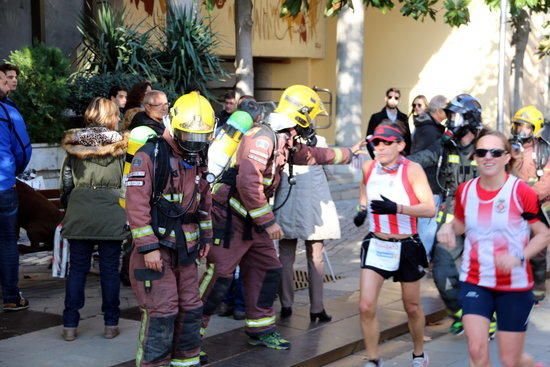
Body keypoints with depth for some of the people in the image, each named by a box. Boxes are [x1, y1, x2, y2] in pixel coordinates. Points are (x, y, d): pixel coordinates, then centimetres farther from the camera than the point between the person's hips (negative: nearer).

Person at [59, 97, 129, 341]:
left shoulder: (74, 143, 8)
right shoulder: (120, 144, 3)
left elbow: (66, 182, 10)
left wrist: (68, 206, 21)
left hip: (79, 211, 2)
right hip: (111, 214, -2)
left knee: (77, 268, 8)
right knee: (109, 268, 6)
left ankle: (70, 325, 9)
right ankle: (111, 324, 11)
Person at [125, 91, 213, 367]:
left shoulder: (197, 159, 11)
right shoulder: (150, 156, -13)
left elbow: (205, 199, 22)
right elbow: (137, 205, -18)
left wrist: (206, 237, 19)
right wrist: (148, 248, -20)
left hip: (186, 248, 8)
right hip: (157, 248, -7)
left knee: (191, 309, 13)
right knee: (161, 313, -7)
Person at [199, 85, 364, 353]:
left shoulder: (283, 141, 10)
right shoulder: (263, 137, -21)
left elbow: (311, 154, 30)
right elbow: (248, 183, -30)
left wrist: (348, 153, 41)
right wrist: (268, 221, -23)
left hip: (251, 221, 10)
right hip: (229, 217, -10)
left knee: (267, 271, 14)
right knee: (218, 277, -10)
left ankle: (260, 330, 26)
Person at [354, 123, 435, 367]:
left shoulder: (412, 170, -15)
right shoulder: (368, 168, -2)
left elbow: (430, 209, -21)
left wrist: (396, 208, -33)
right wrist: (362, 209, 2)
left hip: (406, 246, -3)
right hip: (376, 244, 3)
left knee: (412, 307, 13)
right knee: (366, 307, -8)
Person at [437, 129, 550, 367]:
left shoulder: (522, 193, -13)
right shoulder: (465, 191, 0)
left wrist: (519, 257, -23)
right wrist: (448, 228, -6)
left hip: (515, 286, -3)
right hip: (475, 283, 3)